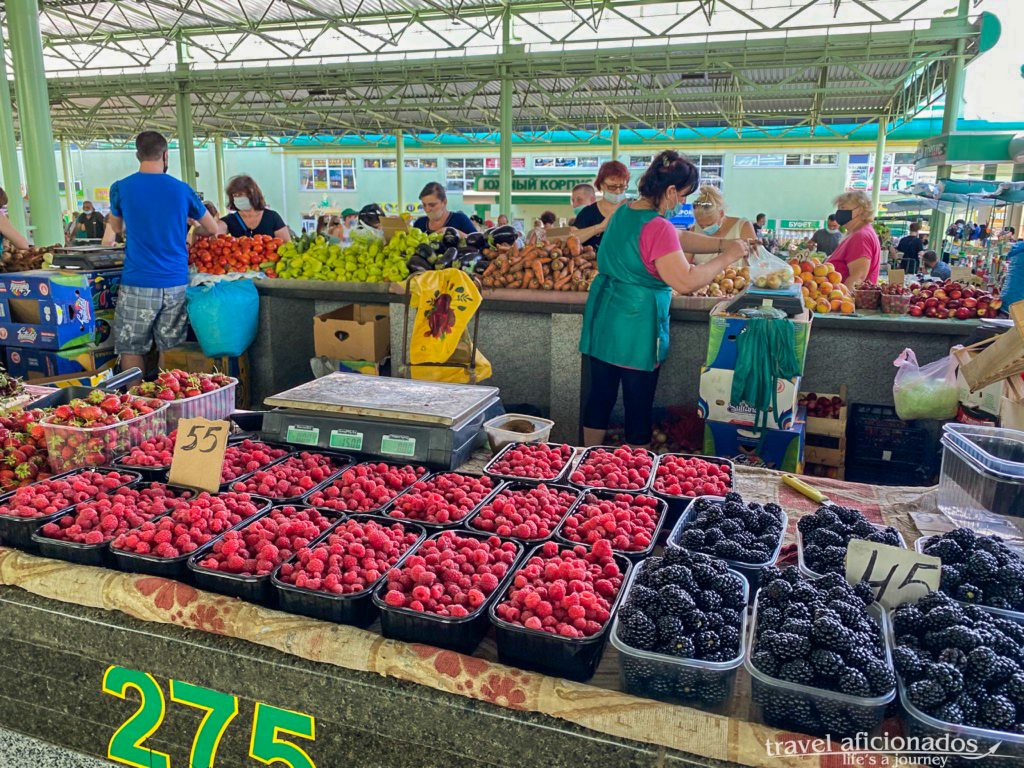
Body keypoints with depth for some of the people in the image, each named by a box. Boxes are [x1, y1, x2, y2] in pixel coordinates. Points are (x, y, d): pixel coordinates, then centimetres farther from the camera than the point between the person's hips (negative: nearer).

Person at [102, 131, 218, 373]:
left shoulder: (121, 188, 1)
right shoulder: (182, 190, 3)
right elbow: (212, 230, 15)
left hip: (137, 284, -2)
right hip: (176, 283, 2)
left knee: (131, 349, 7)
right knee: (170, 348, 9)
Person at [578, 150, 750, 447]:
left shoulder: (624, 212, 9)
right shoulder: (657, 227, -21)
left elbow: (679, 238, 16)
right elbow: (686, 282, -23)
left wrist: (722, 243, 9)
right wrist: (726, 258, -10)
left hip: (602, 318, 9)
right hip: (636, 326, -8)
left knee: (599, 396, 16)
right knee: (638, 406, 7)